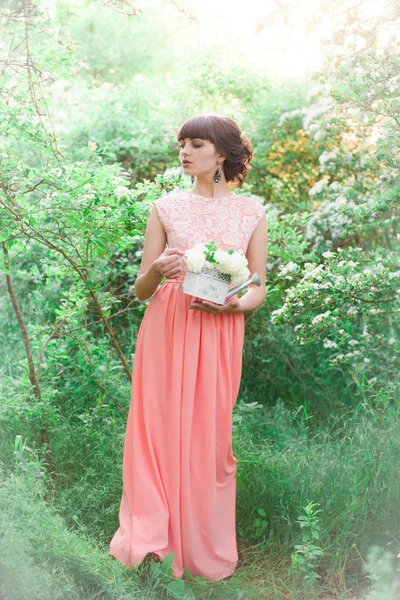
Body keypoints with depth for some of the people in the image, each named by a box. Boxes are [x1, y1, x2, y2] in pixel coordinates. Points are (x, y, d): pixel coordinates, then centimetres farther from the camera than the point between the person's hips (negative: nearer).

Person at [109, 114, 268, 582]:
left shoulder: (251, 212, 6)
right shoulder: (166, 207, 5)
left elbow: (258, 288, 8)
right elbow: (140, 290, 5)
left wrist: (234, 304, -13)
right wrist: (157, 272, -18)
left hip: (220, 334, 0)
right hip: (167, 330, 0)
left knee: (209, 437, 4)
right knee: (162, 429, 1)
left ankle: (204, 549, 21)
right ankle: (154, 537, 16)